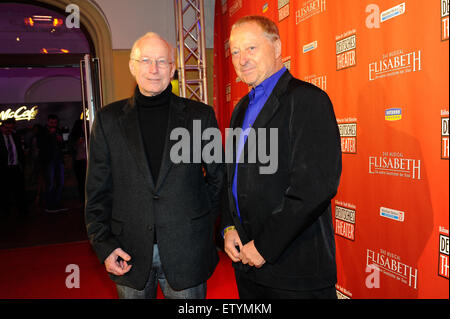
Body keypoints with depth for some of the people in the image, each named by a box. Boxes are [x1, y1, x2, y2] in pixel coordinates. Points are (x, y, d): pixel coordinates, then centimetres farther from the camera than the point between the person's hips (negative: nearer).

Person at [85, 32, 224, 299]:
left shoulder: (200, 115, 0)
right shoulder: (108, 119, 2)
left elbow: (218, 176, 6)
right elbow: (98, 189, 3)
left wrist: (201, 221, 2)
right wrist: (104, 244, -3)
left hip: (186, 251, 0)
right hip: (129, 253, 1)